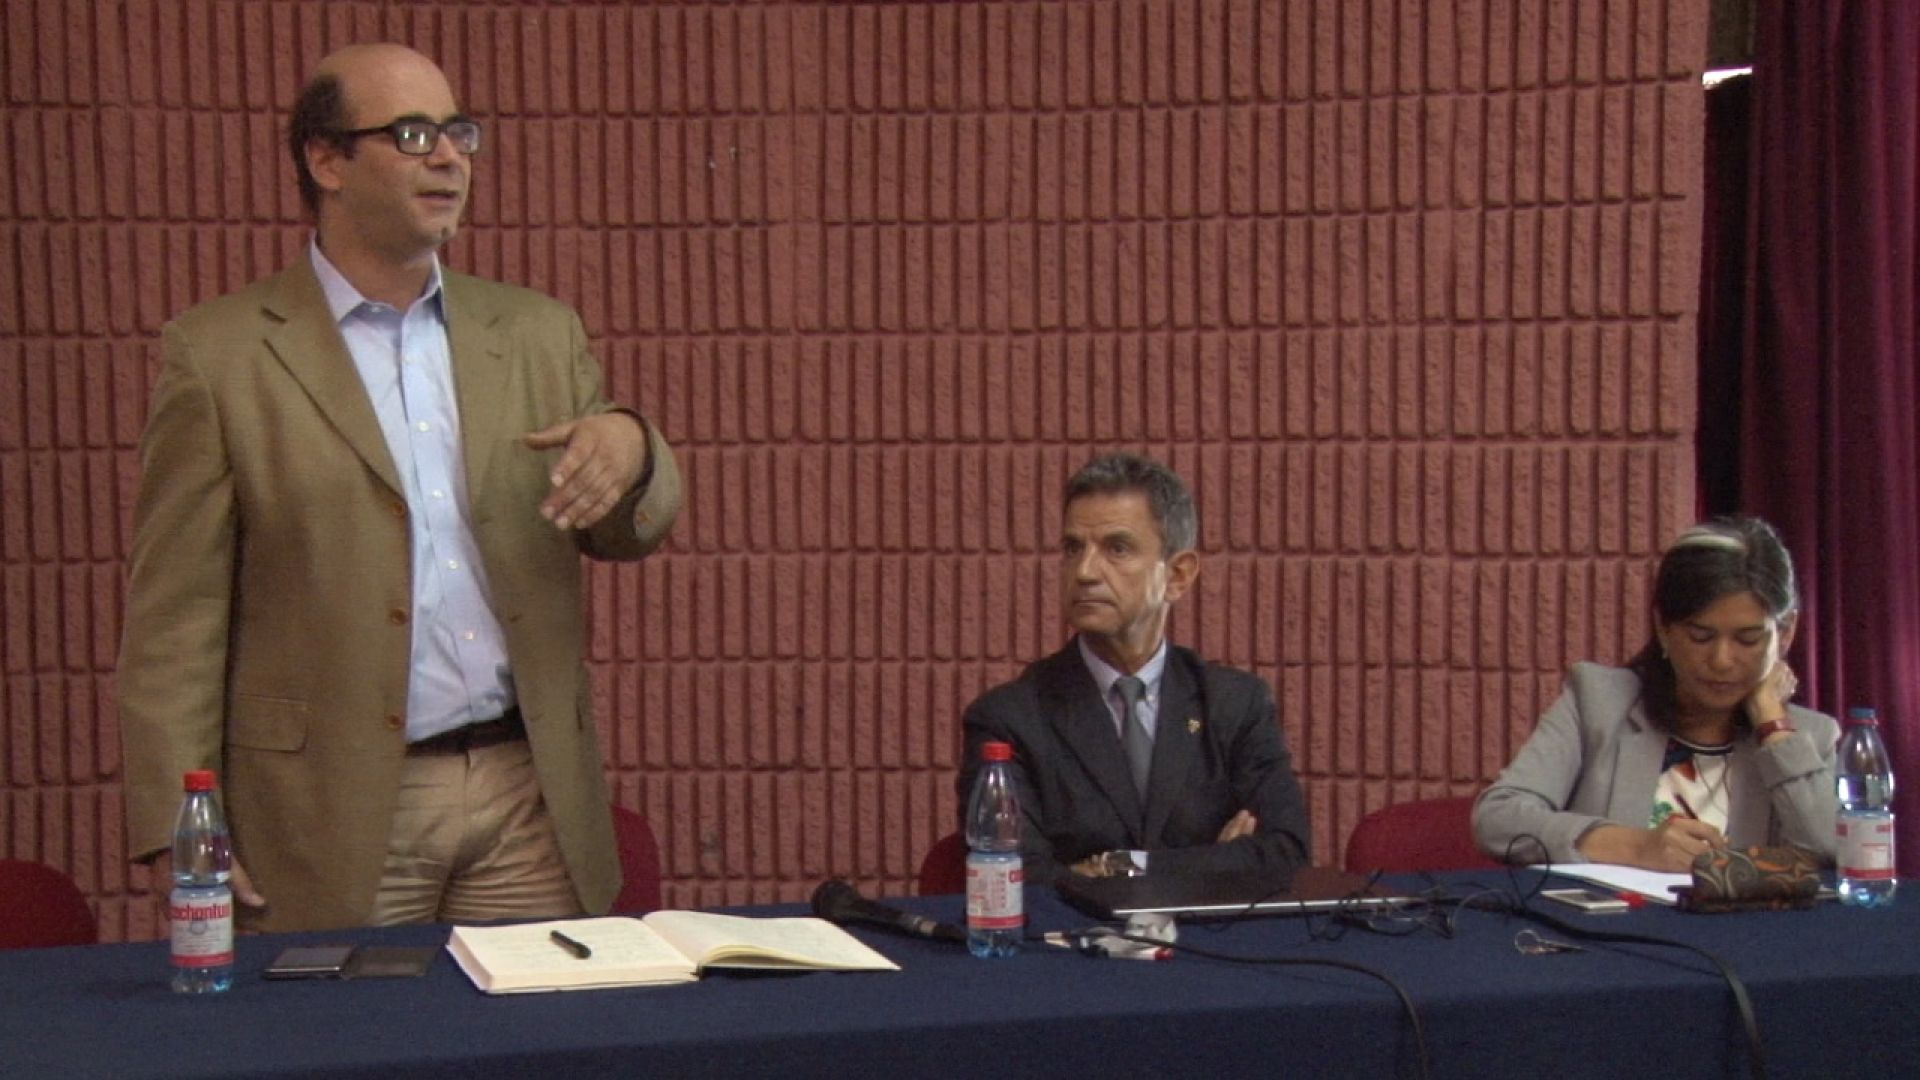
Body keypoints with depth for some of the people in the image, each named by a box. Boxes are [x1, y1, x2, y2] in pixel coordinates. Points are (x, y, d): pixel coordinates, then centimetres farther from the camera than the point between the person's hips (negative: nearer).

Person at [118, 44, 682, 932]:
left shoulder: (538, 334, 10)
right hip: (335, 809, -3)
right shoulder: (218, 354, -2)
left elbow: (624, 534, 11)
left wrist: (630, 449, -12)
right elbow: (177, 615, -3)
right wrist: (177, 835, -9)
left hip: (532, 794, 4)